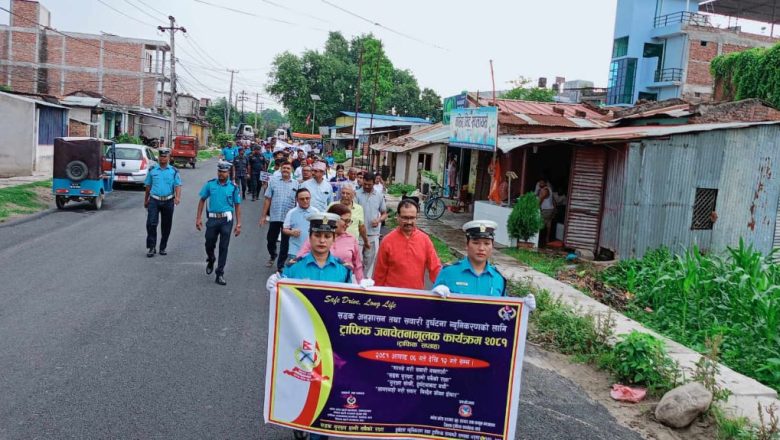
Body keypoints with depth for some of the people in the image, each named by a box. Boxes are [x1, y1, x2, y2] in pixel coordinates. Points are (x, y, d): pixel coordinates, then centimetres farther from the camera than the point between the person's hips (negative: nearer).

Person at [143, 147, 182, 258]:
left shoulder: (174, 171, 3)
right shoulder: (152, 170, 6)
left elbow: (178, 185, -5)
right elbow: (148, 186, 13)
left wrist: (178, 196, -23)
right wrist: (146, 200, 17)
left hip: (168, 201, 0)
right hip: (154, 200, 0)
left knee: (166, 225, 8)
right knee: (151, 223, -10)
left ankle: (163, 247, 20)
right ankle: (151, 247, -2)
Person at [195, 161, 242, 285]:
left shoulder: (233, 187, -2)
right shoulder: (210, 184, 1)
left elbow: (237, 205, 2)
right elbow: (202, 200, 8)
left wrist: (238, 224, -2)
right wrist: (199, 218, 3)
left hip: (226, 220, -1)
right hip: (212, 218, 1)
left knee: (224, 247, 2)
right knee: (209, 244, 10)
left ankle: (220, 274, 10)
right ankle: (210, 261, 43)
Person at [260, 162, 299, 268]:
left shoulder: (296, 184, 3)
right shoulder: (273, 182, 5)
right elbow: (268, 200, 4)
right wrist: (263, 216, 1)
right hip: (274, 217, 1)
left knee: (285, 243, 6)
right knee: (271, 240, 11)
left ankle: (281, 265, 18)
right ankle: (273, 256, 40)